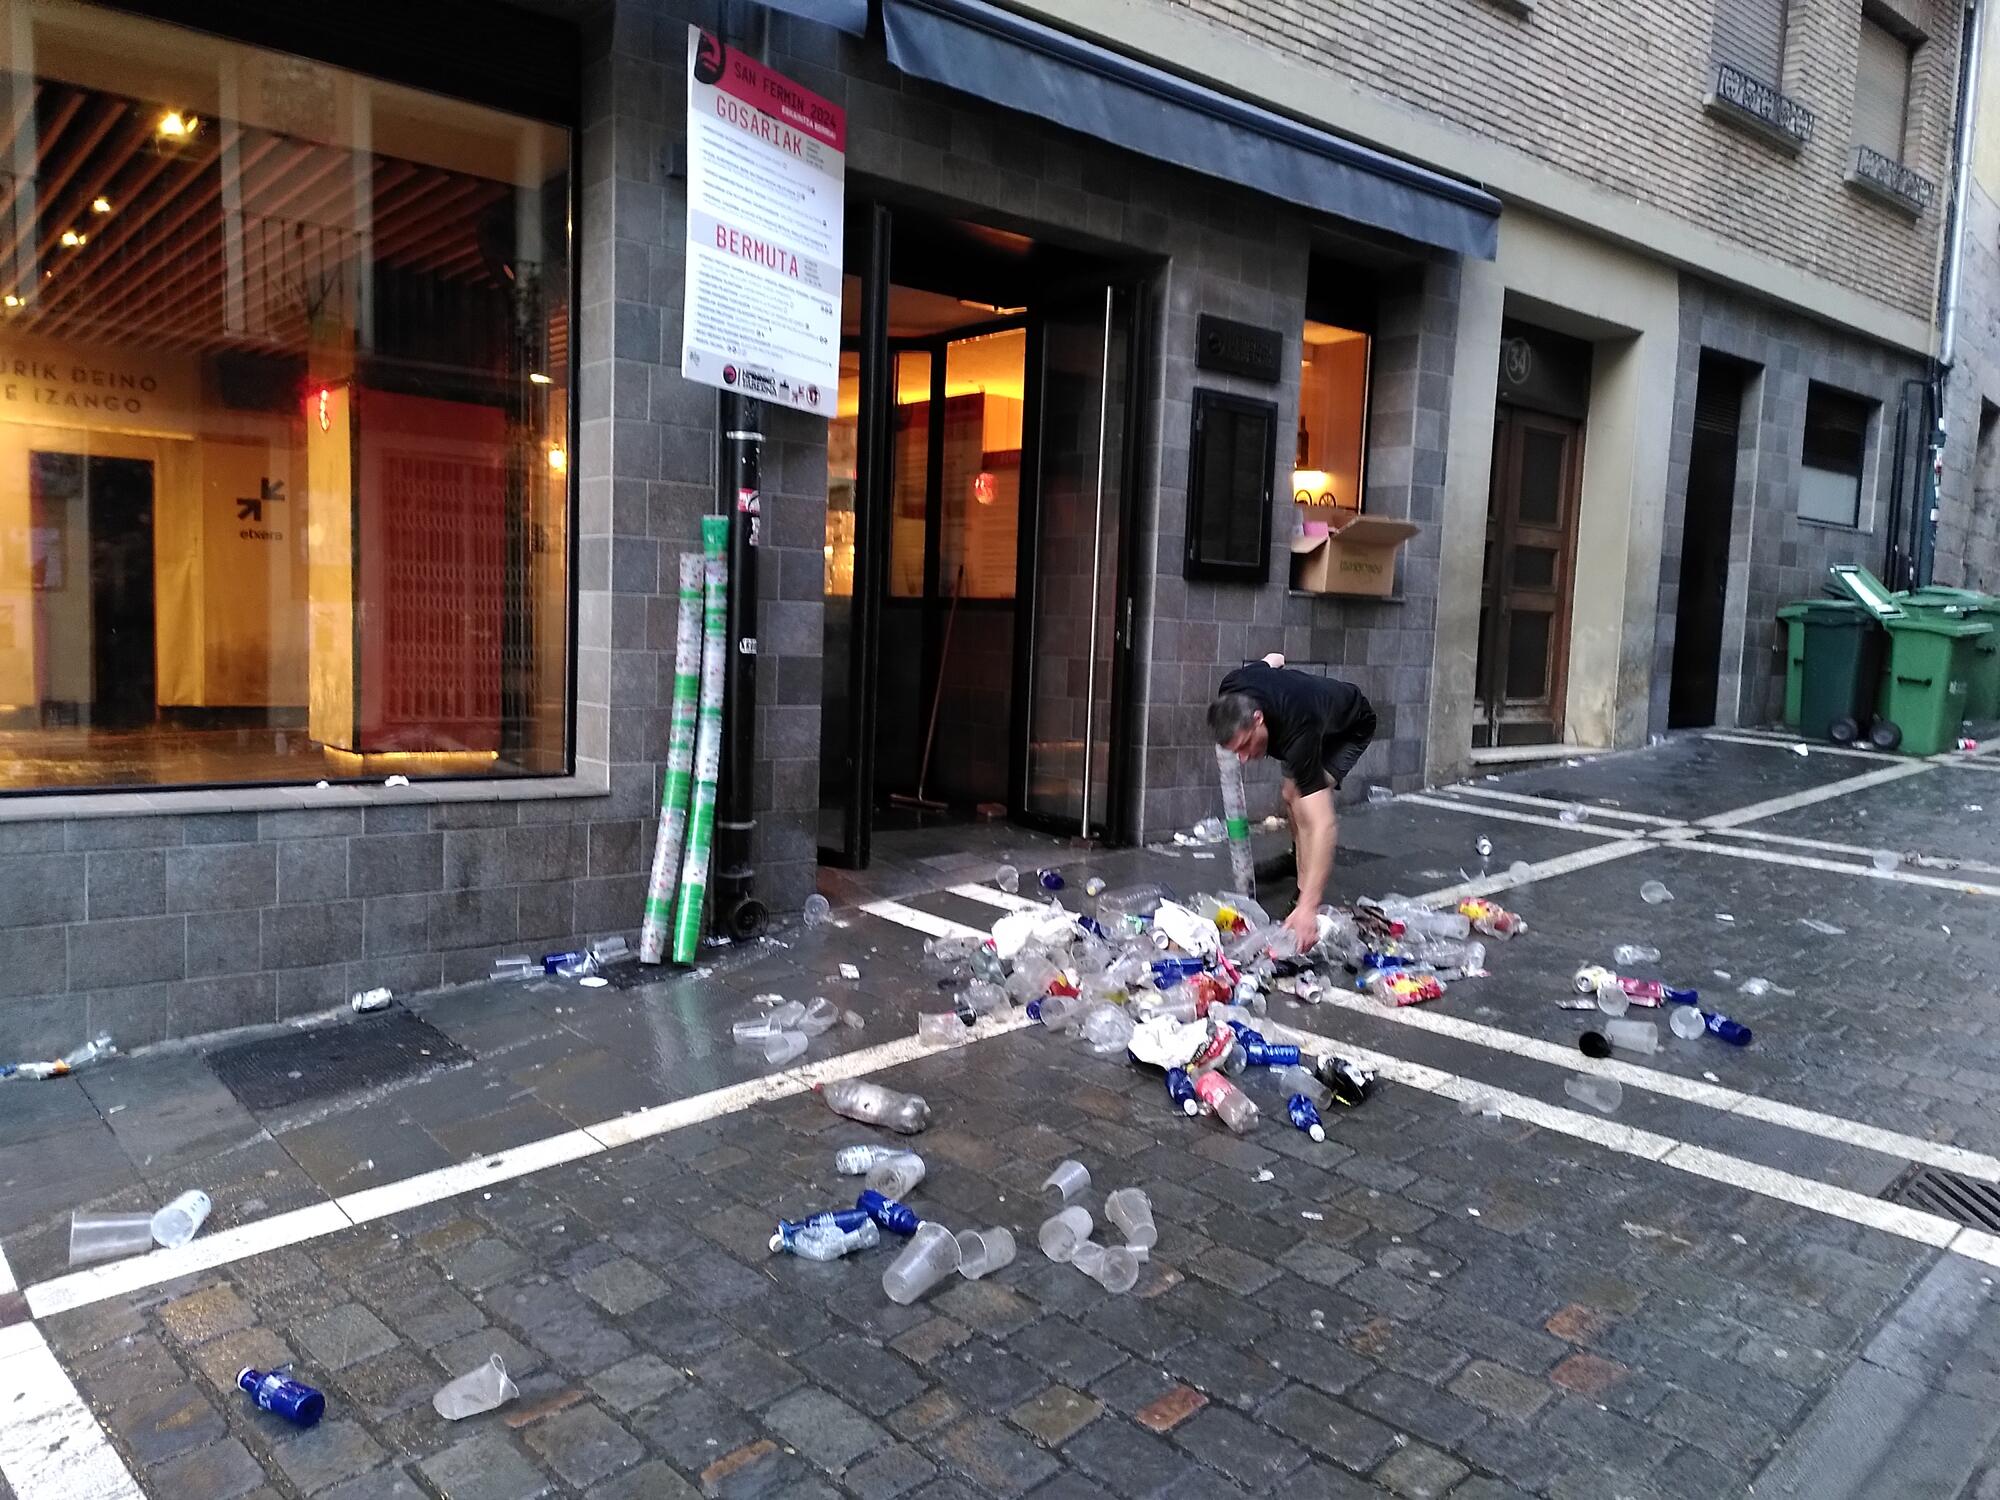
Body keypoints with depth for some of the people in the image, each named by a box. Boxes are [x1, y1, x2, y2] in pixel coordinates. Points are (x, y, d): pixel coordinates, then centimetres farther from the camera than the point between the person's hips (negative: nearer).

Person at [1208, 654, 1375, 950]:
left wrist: (1307, 908, -61)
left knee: (1304, 806, -26)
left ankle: (1303, 902, -17)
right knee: (1291, 796, 19)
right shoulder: (1231, 692, -31)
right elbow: (1274, 659, -6)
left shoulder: (1298, 735, -48)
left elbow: (1323, 825, -54)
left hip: (1352, 728, -7)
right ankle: (1299, 856, 49)